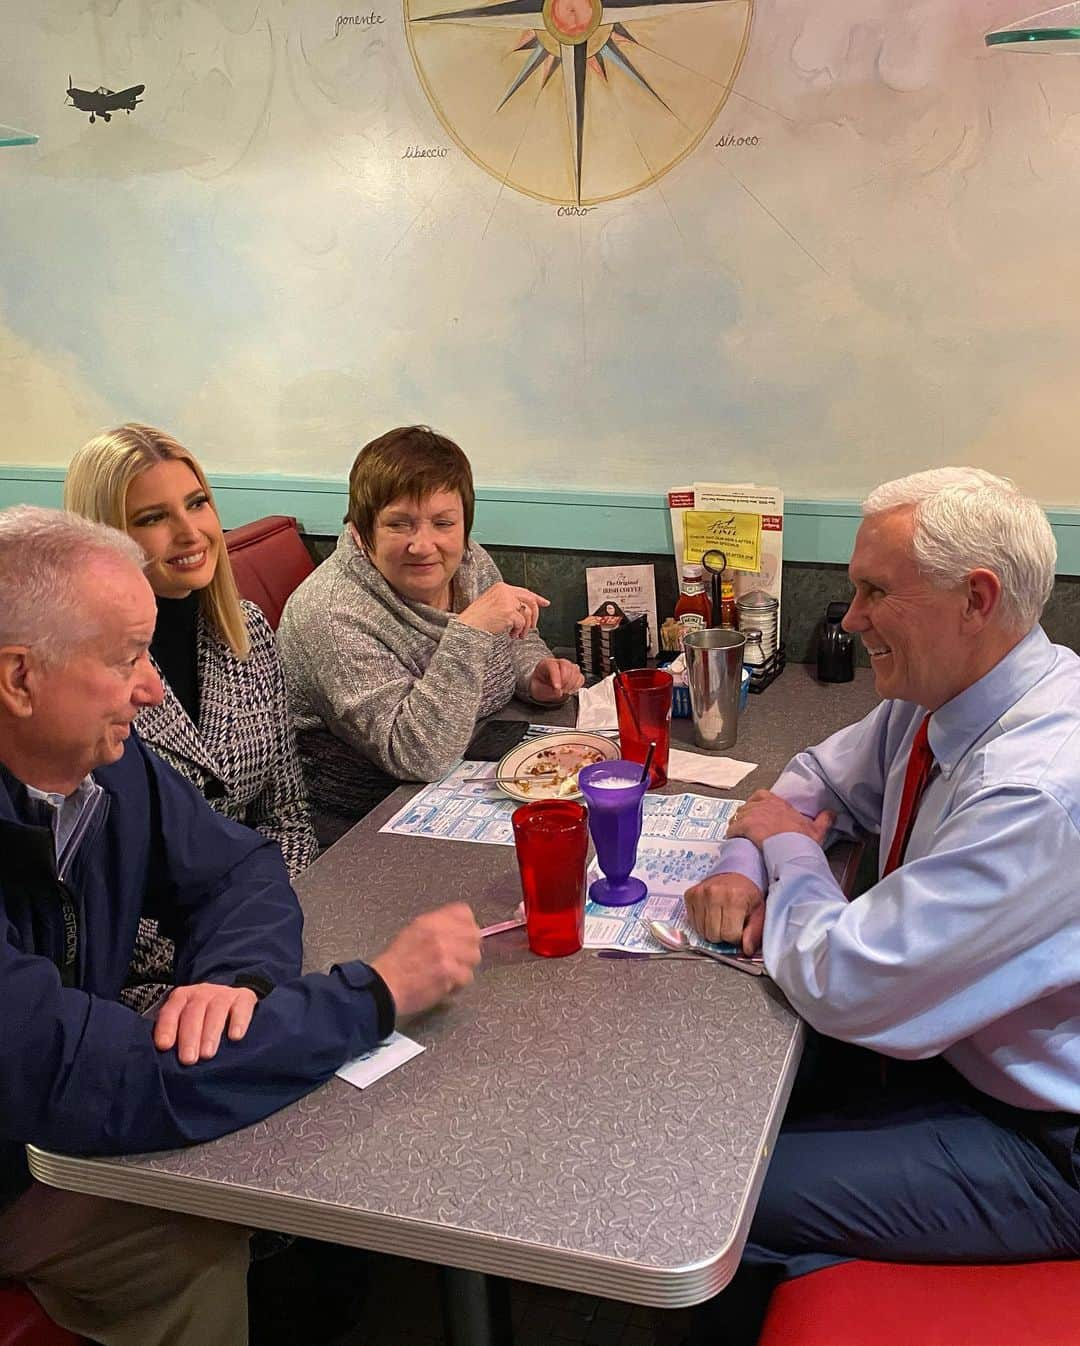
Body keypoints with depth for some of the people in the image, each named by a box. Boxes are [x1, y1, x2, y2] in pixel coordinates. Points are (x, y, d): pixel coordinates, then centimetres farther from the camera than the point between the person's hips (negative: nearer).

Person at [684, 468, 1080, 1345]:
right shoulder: (937, 698, -5)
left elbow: (842, 986, -30)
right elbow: (817, 782, 12)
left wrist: (790, 850, -11)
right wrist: (745, 867, -8)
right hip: (948, 1041, 9)